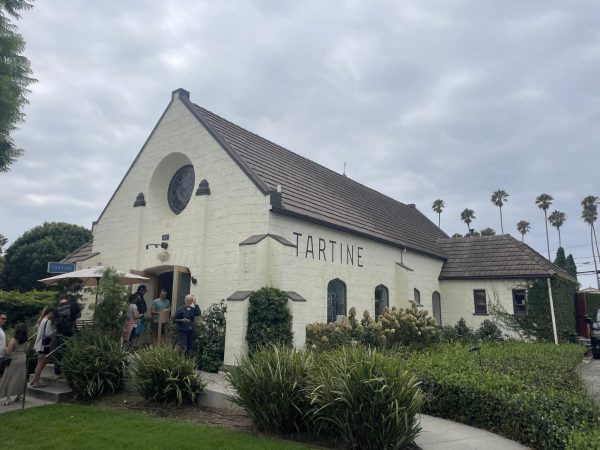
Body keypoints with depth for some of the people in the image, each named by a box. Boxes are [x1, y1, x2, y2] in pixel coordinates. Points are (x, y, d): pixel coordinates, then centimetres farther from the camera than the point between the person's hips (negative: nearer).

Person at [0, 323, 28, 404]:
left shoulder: (13, 340, -17)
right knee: (20, 379, 14)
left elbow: (8, 352, -15)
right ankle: (18, 395, 20)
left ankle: (8, 398, -1)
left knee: (9, 379, 2)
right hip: (23, 360, 5)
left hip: (14, 362, -5)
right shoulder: (25, 341, 1)